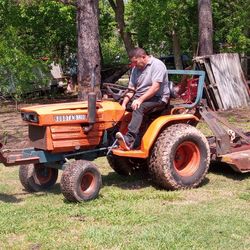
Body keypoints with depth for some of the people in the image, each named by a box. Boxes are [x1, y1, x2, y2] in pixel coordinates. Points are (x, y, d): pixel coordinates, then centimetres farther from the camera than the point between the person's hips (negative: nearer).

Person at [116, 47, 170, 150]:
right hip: (140, 98, 8)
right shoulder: (136, 69, 13)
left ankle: (129, 139, -46)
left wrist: (140, 100, -27)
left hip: (157, 98, -8)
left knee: (138, 108, -35)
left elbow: (155, 87, -21)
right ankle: (112, 136, -13)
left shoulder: (157, 65, -11)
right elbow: (131, 90, 9)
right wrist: (124, 104, -6)